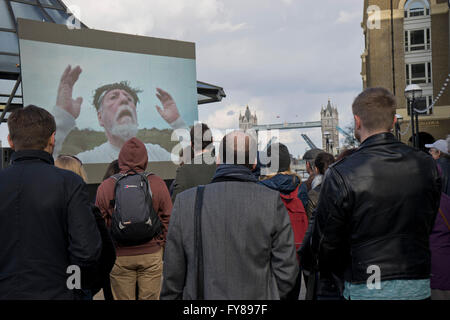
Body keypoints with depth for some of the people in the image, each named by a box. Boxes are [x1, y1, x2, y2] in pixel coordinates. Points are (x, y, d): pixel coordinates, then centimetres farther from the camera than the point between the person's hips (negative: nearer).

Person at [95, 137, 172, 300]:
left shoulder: (105, 186, -3)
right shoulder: (158, 184, -4)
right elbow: (167, 220, -1)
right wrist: (162, 245, 12)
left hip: (119, 257, 0)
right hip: (151, 254, 0)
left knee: (122, 299, 11)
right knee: (150, 298, 10)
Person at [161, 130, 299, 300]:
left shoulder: (185, 202, -6)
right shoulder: (273, 201, -8)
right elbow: (286, 271, -5)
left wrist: (170, 296, 12)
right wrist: (268, 295, 10)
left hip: (201, 294, 1)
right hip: (257, 295, 0)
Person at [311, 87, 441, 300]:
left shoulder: (341, 175, -18)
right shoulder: (427, 165, -4)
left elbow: (325, 243, -10)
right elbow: (428, 226, 8)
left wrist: (343, 274, 10)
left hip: (366, 290, -4)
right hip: (419, 286, 4)